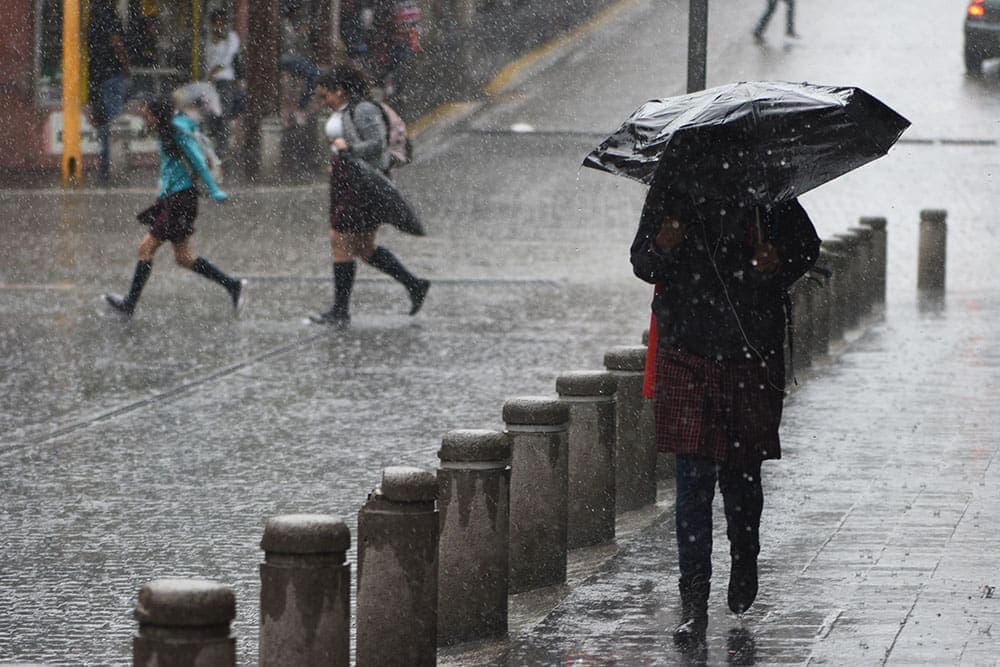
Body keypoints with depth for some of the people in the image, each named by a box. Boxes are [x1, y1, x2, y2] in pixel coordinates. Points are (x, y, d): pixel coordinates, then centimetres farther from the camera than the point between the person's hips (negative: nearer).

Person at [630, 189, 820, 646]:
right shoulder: (668, 191, 2)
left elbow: (807, 246, 10)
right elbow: (641, 263, 7)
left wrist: (780, 264, -12)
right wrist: (660, 251, -17)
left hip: (751, 355, 0)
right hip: (685, 355, 0)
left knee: (741, 474, 10)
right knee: (693, 478, -6)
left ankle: (744, 559, 40)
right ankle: (694, 604, -6)